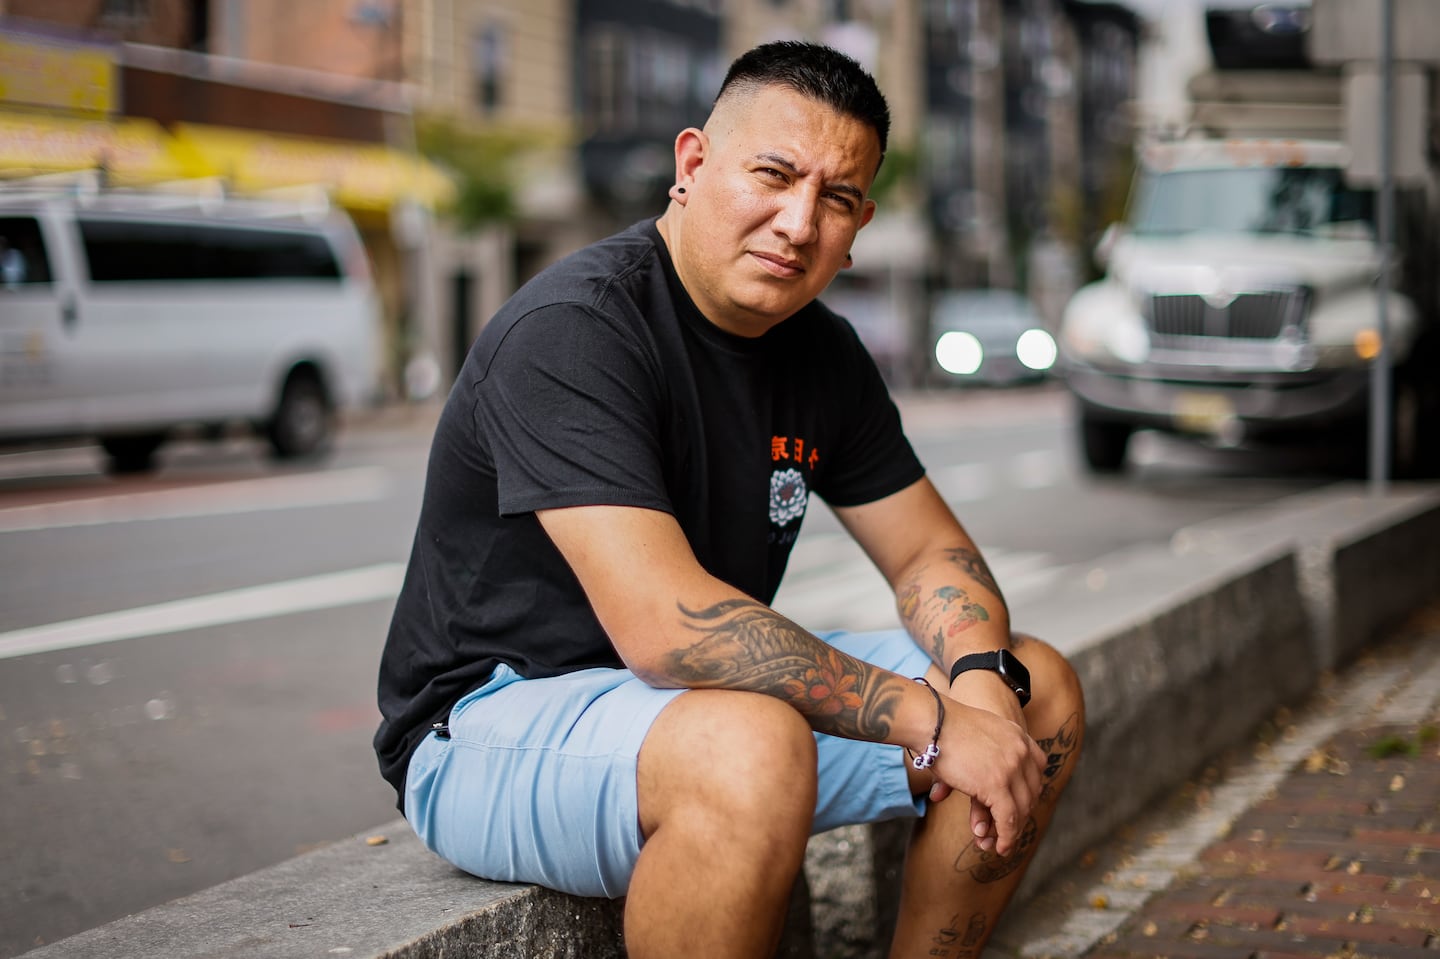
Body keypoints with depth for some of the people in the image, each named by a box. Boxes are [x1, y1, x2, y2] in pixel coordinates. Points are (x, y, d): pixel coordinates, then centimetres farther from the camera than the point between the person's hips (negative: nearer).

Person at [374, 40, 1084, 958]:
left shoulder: (825, 354, 4)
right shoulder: (570, 331, -23)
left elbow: (930, 550, 10)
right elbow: (662, 622, -32)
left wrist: (982, 674, -14)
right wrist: (931, 720, -29)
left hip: (716, 689, 8)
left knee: (1040, 692, 2)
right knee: (750, 746, -39)